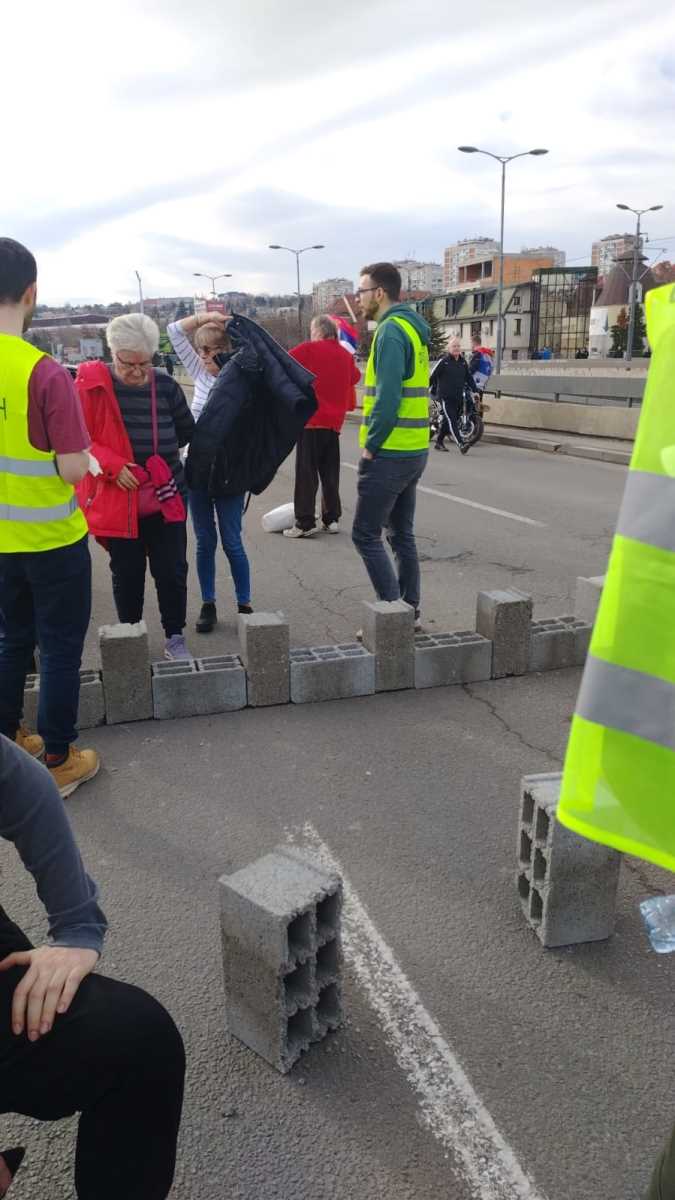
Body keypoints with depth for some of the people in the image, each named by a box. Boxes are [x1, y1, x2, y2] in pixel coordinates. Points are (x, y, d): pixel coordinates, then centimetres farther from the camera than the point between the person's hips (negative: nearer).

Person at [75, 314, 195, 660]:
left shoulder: (165, 385, 0)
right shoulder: (93, 384, -8)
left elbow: (186, 430, 14)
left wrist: (158, 451, 3)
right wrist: (113, 465, -19)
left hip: (165, 499, 2)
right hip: (117, 501, -2)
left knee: (172, 571, 5)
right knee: (127, 573, 11)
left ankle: (175, 637, 21)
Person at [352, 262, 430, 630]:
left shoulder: (391, 330, -14)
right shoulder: (413, 328, 16)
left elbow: (388, 396, -22)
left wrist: (370, 445, -14)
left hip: (389, 453, -9)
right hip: (414, 450, 9)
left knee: (365, 534, -2)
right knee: (402, 534, 14)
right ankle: (409, 612, 20)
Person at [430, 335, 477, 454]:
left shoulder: (463, 362, 11)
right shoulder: (443, 361, -6)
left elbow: (469, 377, 20)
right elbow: (432, 376, -3)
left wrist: (474, 391, 14)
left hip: (458, 397, 6)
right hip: (445, 397, -6)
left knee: (447, 421, 13)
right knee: (452, 421, -14)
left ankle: (439, 441, 27)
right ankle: (461, 444, -23)